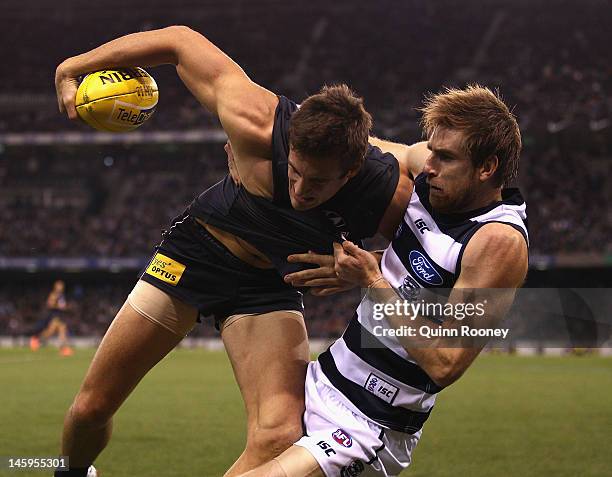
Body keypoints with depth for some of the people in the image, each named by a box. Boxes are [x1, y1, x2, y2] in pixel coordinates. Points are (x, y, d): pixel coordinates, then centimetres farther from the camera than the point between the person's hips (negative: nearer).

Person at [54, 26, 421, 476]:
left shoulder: (394, 196, -32)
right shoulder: (258, 126, -34)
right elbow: (180, 39, -21)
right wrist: (72, 68, -11)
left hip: (269, 285, 0)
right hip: (197, 250, 0)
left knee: (279, 437, -24)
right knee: (92, 407, 6)